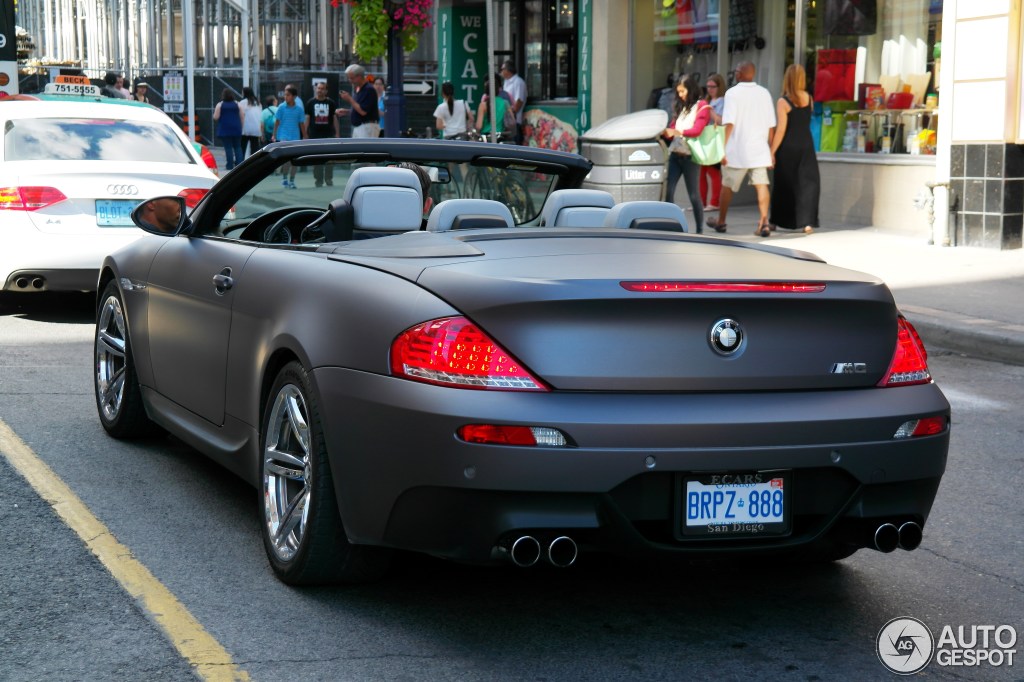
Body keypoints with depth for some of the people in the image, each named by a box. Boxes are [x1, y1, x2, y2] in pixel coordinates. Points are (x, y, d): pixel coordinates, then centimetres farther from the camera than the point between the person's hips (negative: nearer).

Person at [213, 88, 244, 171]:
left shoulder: (220, 105, -4)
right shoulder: (237, 104, 5)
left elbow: (215, 117, -7)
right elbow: (242, 117, 5)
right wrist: (241, 127, 15)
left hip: (225, 129, -3)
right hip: (236, 129, 3)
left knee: (228, 147, -2)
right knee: (237, 147, 9)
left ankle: (230, 165, -3)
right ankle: (239, 164, 2)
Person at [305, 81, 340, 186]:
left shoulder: (331, 103, 8)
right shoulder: (310, 103, 7)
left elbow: (334, 118, 10)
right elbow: (307, 118, 7)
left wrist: (337, 133, 5)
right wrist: (306, 134, 1)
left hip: (329, 134, 0)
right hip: (315, 135, 0)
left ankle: (329, 179, 9)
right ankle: (318, 180, 5)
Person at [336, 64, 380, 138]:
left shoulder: (369, 90, -15)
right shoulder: (357, 89, 14)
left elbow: (363, 111, -21)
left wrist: (349, 99, -15)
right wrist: (345, 111, 8)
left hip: (367, 127, -10)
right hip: (357, 127, 10)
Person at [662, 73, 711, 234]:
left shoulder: (702, 107, -3)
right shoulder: (681, 107, 19)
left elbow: (697, 130, -14)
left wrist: (676, 132, -26)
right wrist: (665, 132, -3)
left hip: (690, 156, -6)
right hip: (675, 154, 6)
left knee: (694, 195, 0)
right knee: (668, 191, -4)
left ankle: (699, 230, 8)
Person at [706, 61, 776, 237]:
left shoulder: (733, 93, -7)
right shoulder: (764, 93, 7)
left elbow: (729, 124, -13)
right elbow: (771, 126, 8)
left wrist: (722, 149, -10)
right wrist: (770, 150, 16)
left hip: (737, 150, -3)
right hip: (760, 150, 3)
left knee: (727, 186, 11)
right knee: (761, 185, 0)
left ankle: (721, 222, 23)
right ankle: (764, 222, -14)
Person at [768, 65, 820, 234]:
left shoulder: (783, 102, -11)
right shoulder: (809, 99, 3)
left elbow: (781, 129, -14)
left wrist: (772, 151, -11)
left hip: (788, 148, -3)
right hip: (806, 146, 3)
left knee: (784, 184, 9)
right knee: (808, 182, 2)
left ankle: (775, 221, 22)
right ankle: (807, 222, -8)